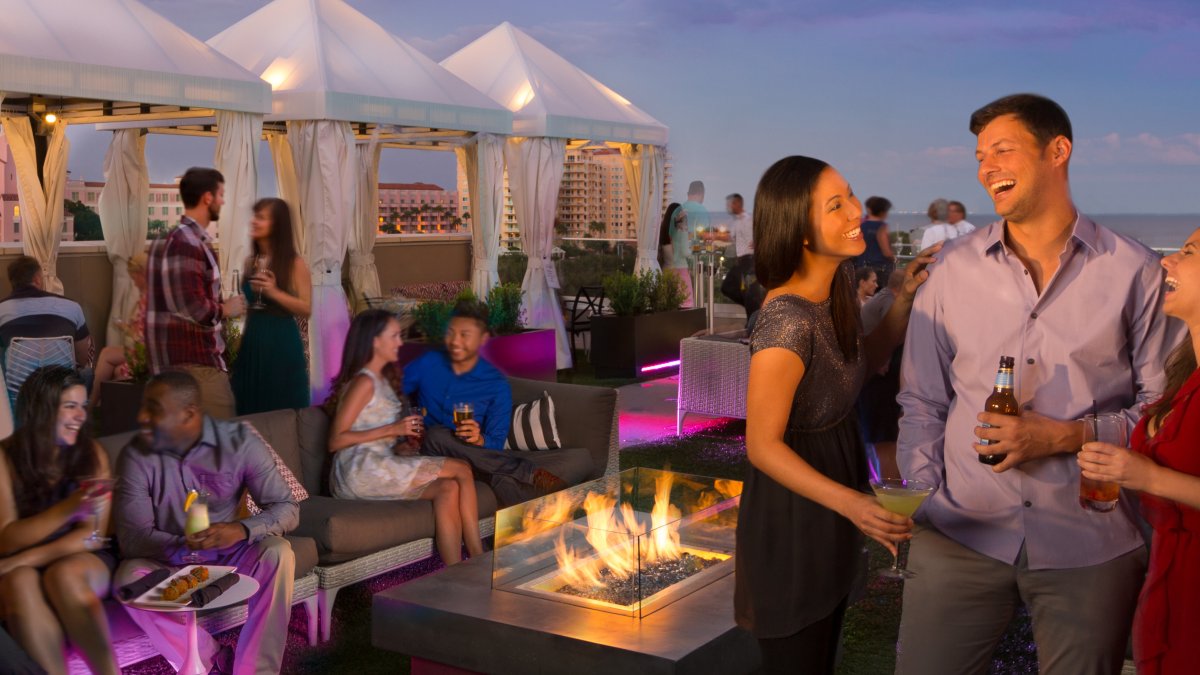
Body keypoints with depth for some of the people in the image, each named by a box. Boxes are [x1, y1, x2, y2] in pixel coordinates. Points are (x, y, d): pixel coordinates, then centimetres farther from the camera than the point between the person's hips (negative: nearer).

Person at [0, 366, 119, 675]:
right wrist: (68, 508, -30)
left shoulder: (91, 453, -4)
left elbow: (93, 534, -8)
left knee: (64, 574, -33)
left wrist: (26, 559, -21)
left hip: (82, 560, 0)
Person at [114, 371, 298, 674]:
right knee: (129, 578, -32)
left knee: (277, 552, -30)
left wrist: (242, 530, -37)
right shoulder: (135, 455, -13)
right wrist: (183, 548, -37)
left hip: (228, 556, 0)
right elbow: (132, 537, -18)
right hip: (170, 562, 0)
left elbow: (287, 509, -16)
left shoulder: (240, 440, -14)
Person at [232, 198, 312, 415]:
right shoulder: (250, 262, 9)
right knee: (251, 411, 9)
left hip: (282, 346, -5)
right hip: (252, 344, 5)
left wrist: (274, 292, -23)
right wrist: (242, 340, 15)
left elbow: (306, 309, -11)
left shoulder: (294, 263, -7)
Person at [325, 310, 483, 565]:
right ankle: (477, 558, -14)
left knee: (448, 489, -18)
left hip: (381, 469, 8)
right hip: (361, 470, -8)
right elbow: (335, 440, -15)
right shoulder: (364, 383, -8)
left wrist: (401, 446, 2)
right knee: (462, 470, -15)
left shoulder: (382, 380, 21)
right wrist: (392, 430, -16)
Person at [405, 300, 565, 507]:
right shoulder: (428, 363, 4)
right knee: (437, 435, -36)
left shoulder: (497, 385, -1)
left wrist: (480, 440, -29)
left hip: (473, 457, -1)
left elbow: (496, 444, -4)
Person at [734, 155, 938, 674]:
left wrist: (906, 298, -3)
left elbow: (865, 361, 11)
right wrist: (851, 503, -37)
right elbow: (763, 445, -26)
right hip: (793, 516, -9)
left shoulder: (839, 281, -5)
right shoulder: (788, 321, -32)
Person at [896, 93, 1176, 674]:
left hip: (1090, 545, -1)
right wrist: (921, 501, -1)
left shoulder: (1134, 272, -1)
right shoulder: (954, 269, 5)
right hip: (960, 534, 1)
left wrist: (1067, 436, -13)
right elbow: (922, 404, 9)